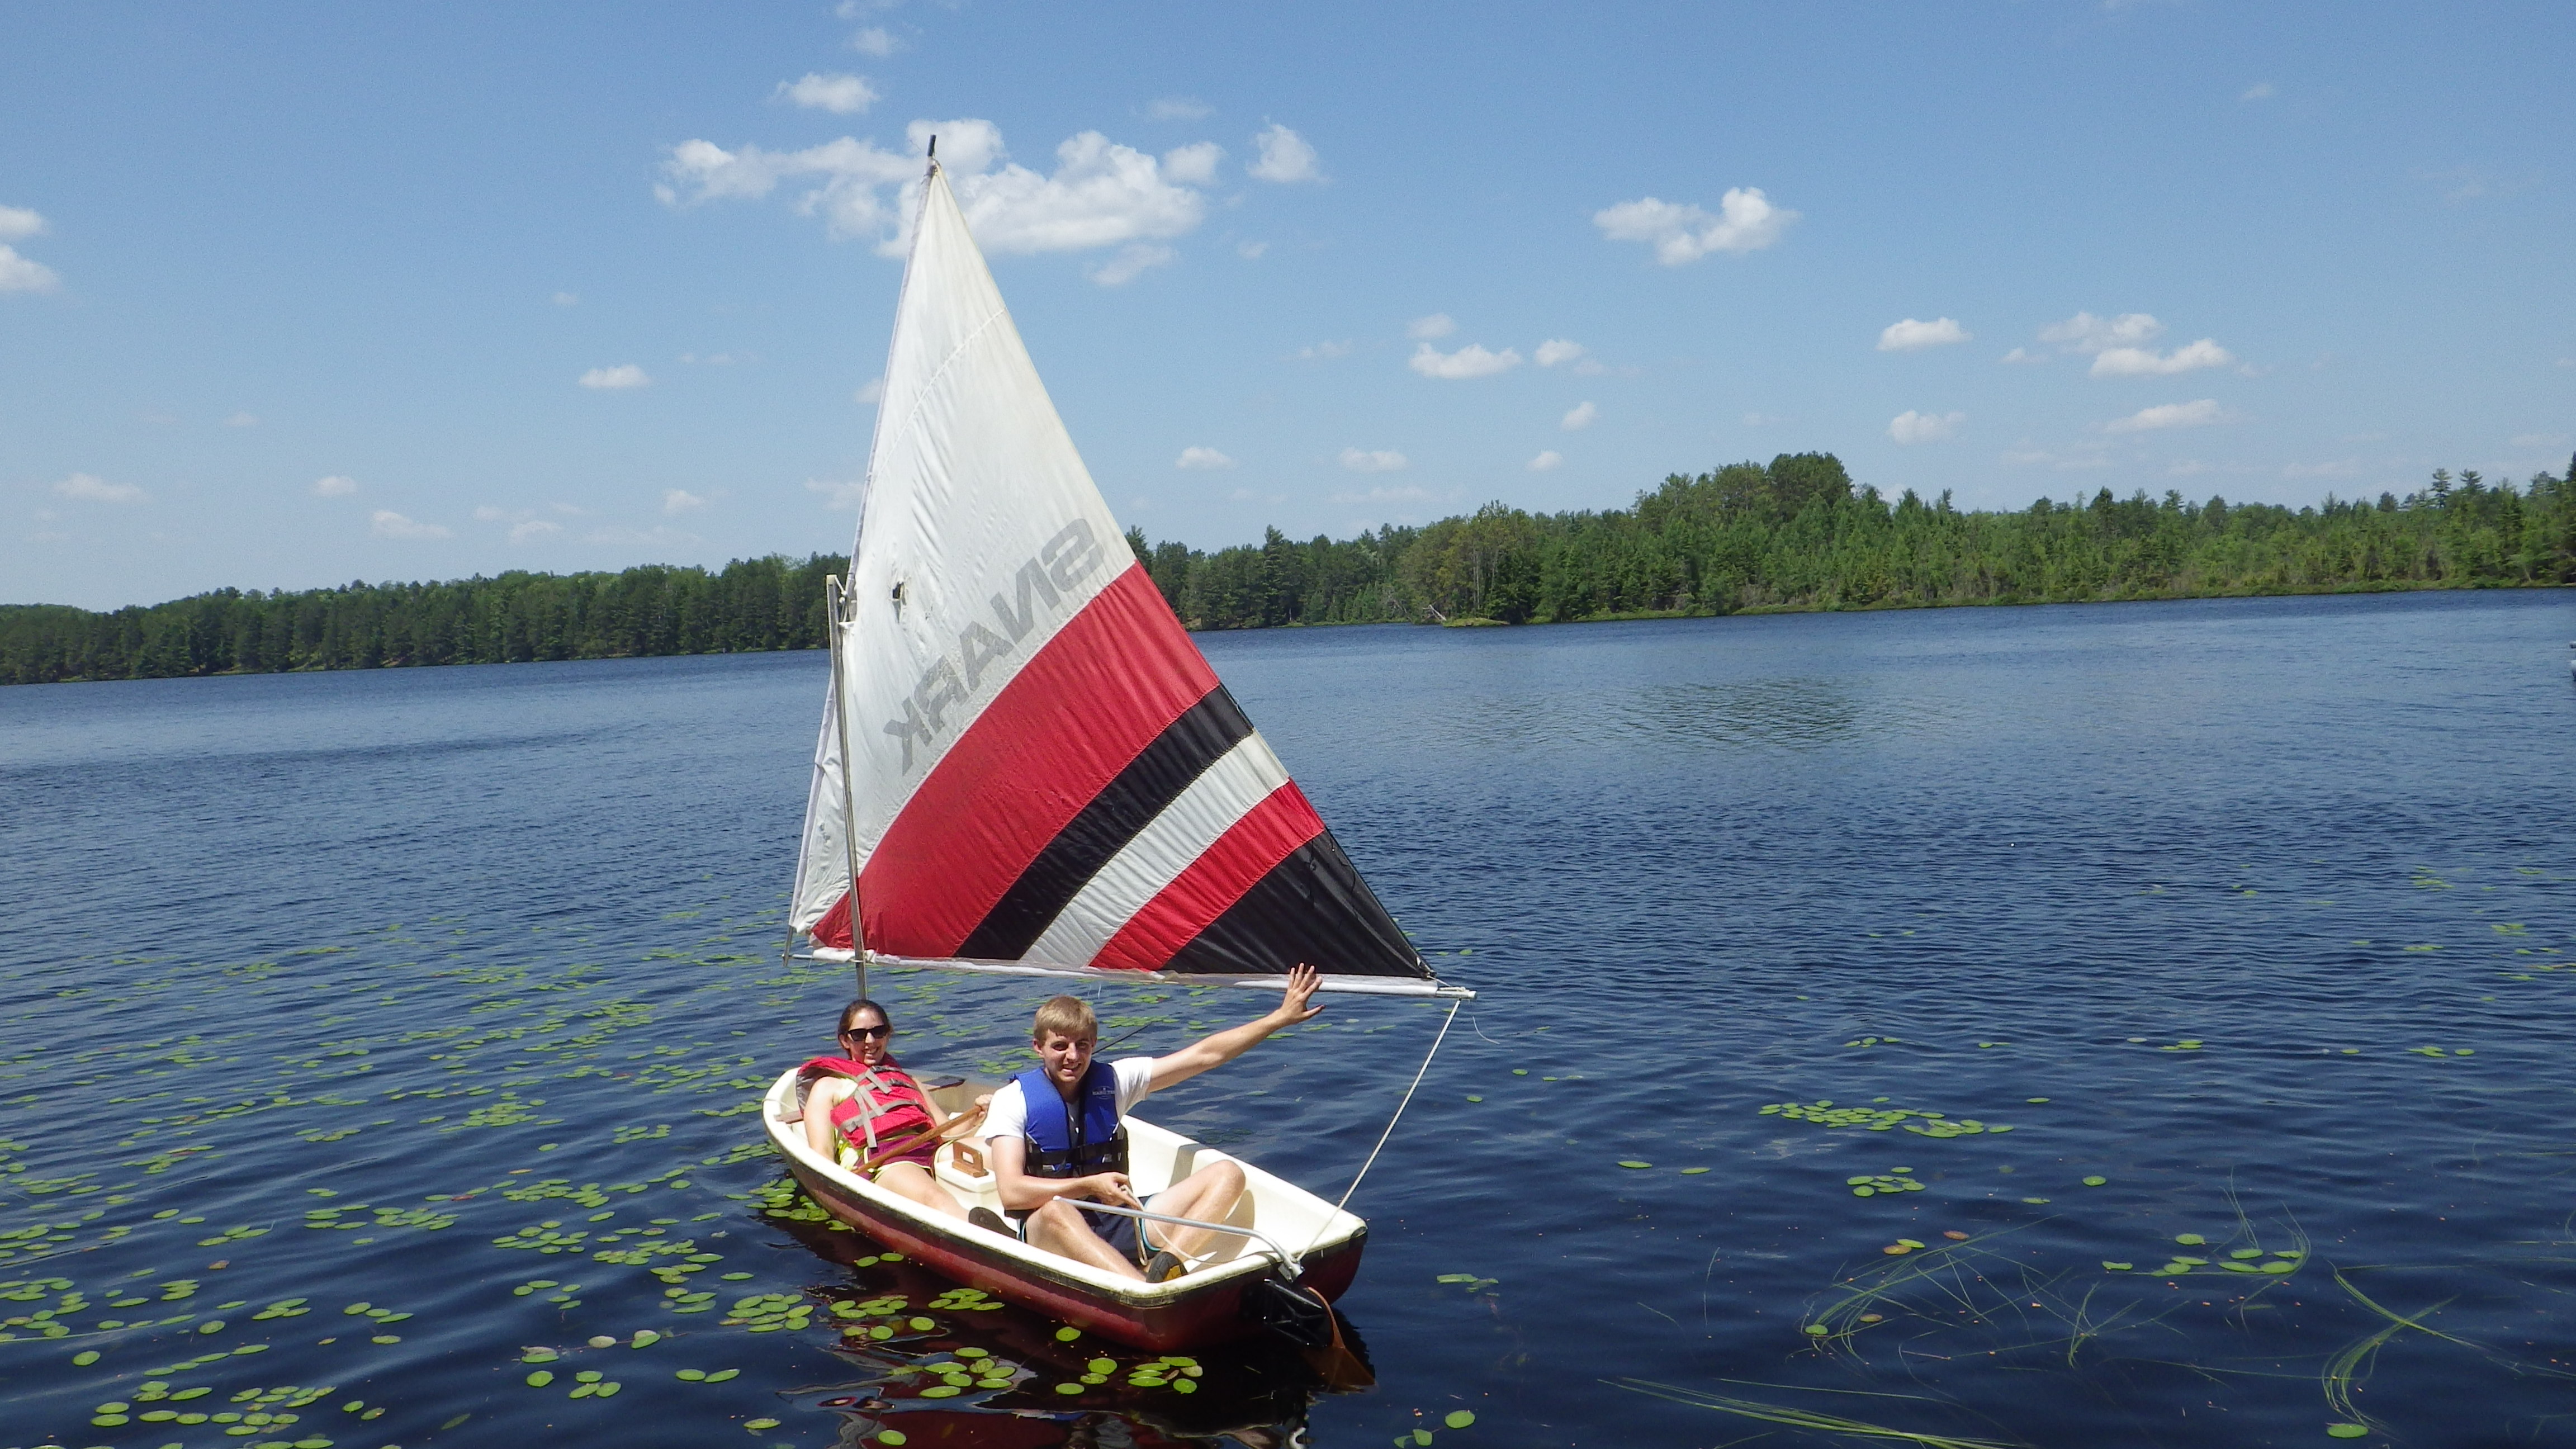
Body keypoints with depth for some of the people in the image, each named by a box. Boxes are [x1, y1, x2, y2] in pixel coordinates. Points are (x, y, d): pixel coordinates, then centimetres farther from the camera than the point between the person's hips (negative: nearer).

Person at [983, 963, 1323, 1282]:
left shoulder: (1113, 1080, 7)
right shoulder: (1013, 1099, -3)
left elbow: (1205, 1055, 7)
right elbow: (1011, 1192, -14)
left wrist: (1281, 1018, 3)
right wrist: (1090, 1185, -24)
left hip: (1120, 1226, 5)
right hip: (1048, 1233, -5)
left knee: (1226, 1175, -10)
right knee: (1055, 1210, -40)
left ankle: (1167, 1264, -36)